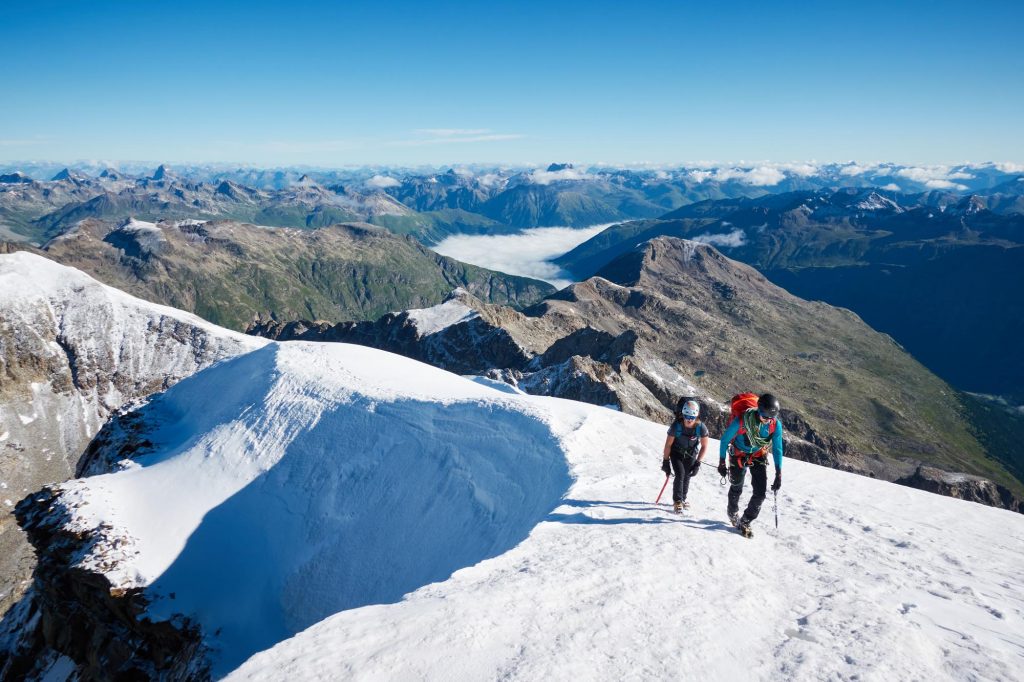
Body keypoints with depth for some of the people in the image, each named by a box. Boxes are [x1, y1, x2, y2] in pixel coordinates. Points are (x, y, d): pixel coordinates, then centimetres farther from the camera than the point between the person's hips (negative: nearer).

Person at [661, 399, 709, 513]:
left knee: (687, 476, 3)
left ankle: (683, 498, 26)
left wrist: (698, 463, -14)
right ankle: (677, 501, -5)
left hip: (691, 454, 2)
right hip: (676, 453, -2)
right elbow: (668, 444, -18)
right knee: (680, 474, -16)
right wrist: (665, 462, -13)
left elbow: (704, 446, -12)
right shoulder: (676, 426, -31)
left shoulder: (701, 428, -27)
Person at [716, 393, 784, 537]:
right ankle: (732, 512, 46)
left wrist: (778, 474, -12)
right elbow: (725, 440, -19)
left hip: (759, 457, 2)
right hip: (739, 456, -2)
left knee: (760, 493, -8)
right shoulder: (741, 421, -34)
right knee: (736, 488, 15)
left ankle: (745, 521, 12)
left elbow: (777, 449, -11)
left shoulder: (776, 425, -24)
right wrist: (721, 463, -14)